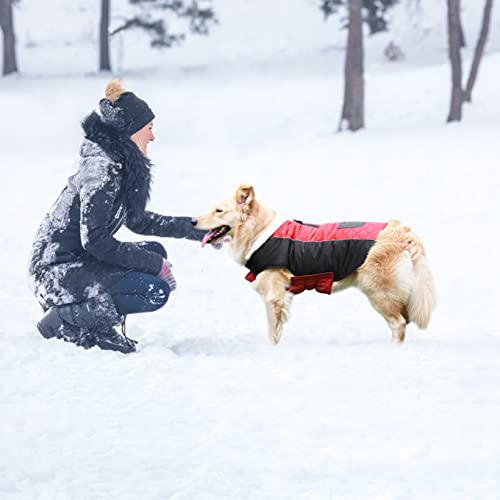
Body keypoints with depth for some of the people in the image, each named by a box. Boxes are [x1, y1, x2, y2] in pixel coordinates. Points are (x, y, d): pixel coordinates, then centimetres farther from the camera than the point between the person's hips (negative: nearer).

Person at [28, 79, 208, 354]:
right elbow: (95, 240, -22)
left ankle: (103, 327, 6)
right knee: (156, 291, -17)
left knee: (156, 252, 12)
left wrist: (194, 229, 20)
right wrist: (154, 264, -16)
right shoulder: (102, 170, -19)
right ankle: (66, 320, -10)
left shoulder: (122, 164, 11)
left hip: (79, 260, 10)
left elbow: (137, 220, 23)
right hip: (57, 271, -10)